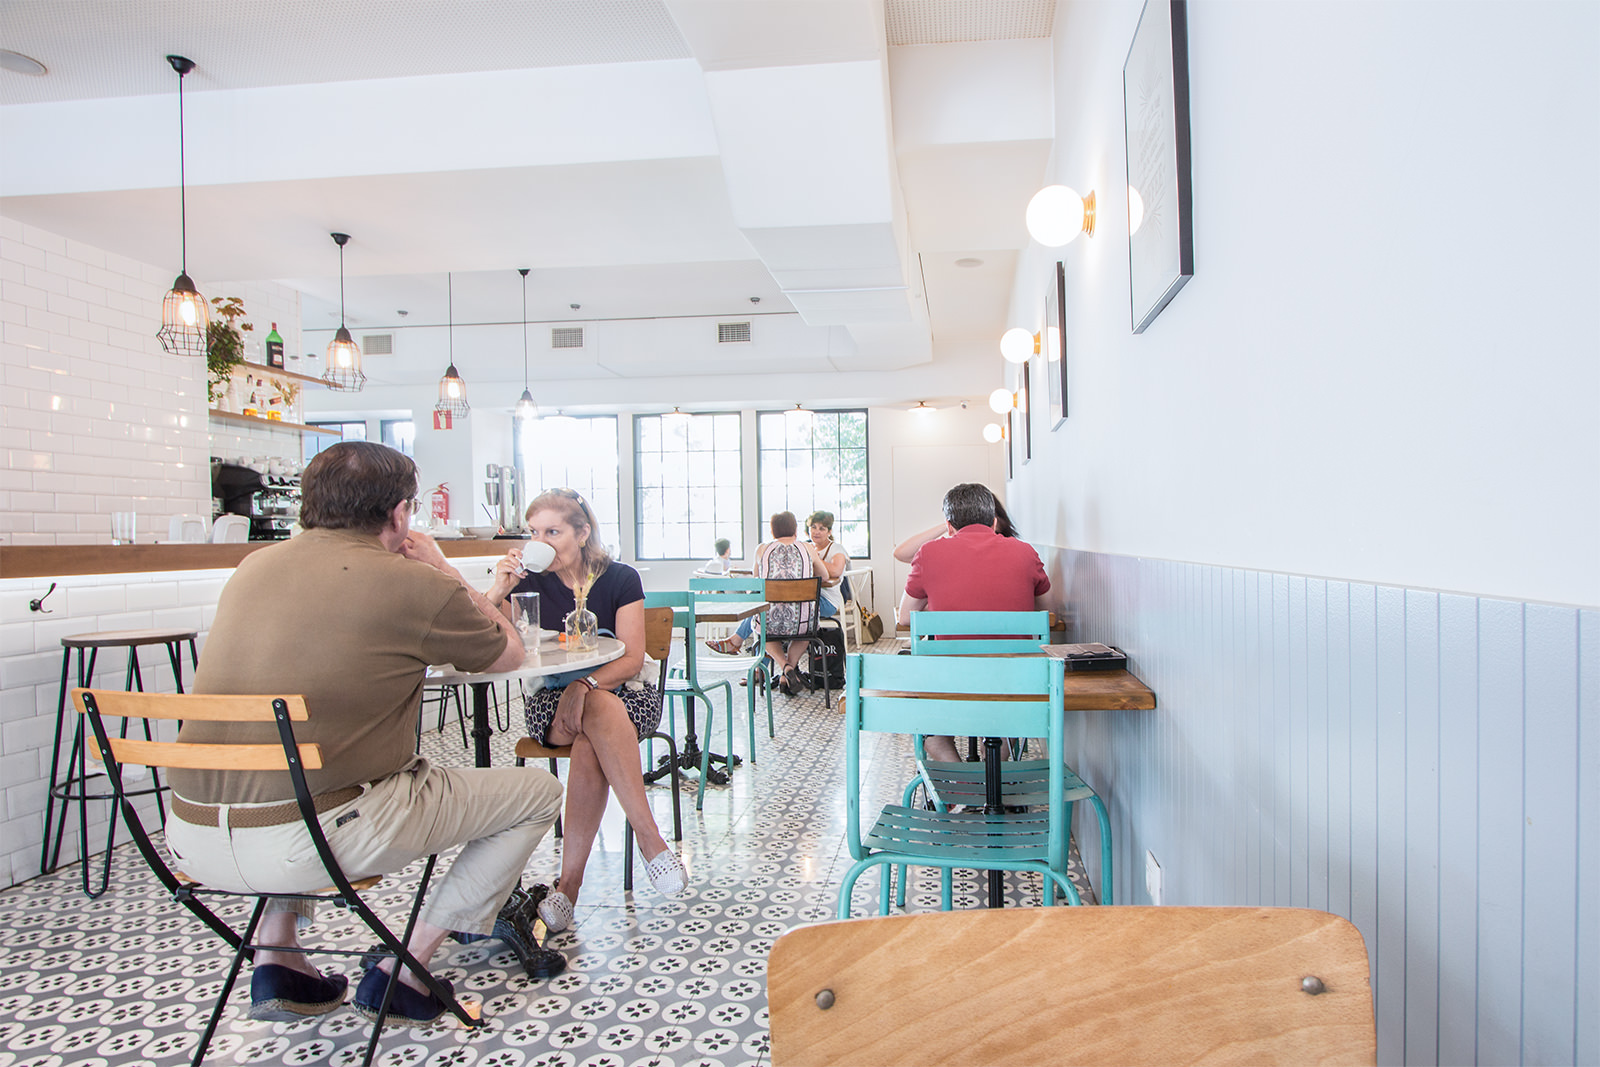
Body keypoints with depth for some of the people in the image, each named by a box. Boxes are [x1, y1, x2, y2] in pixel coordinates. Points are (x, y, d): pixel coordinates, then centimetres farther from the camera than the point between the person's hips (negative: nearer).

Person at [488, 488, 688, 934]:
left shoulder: (620, 579, -2)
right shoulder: (528, 582, 2)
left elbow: (631, 658, -9)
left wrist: (585, 686, -27)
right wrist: (498, 591, -23)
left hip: (622, 693, 0)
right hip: (551, 700, 1)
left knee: (590, 745, -35)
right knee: (603, 715, -35)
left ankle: (570, 882, -29)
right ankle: (650, 840, -34)